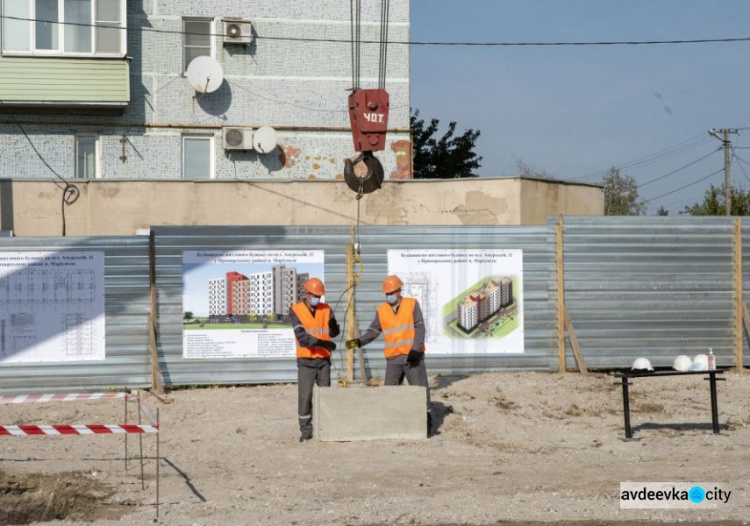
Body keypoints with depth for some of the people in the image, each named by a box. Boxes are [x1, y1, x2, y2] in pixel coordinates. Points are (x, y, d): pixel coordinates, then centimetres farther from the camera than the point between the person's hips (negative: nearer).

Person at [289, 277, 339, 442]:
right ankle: (305, 431, 3)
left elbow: (334, 333, -4)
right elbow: (302, 337, -16)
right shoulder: (296, 311, -5)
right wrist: (324, 343, -25)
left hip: (323, 360, 3)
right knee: (305, 396, -3)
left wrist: (332, 325, -28)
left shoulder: (326, 309, 5)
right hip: (305, 361, -3)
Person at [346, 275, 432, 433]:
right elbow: (373, 331, 6)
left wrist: (415, 349, -18)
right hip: (393, 358, 3)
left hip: (413, 356, -3)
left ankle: (426, 420, 4)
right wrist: (359, 341, -13)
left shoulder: (412, 304, 0)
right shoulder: (381, 311, 8)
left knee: (420, 388, -3)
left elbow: (420, 328, -7)